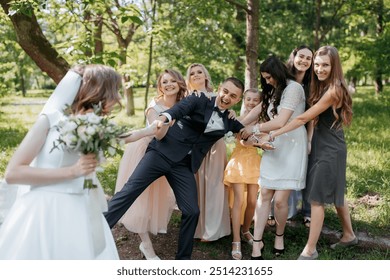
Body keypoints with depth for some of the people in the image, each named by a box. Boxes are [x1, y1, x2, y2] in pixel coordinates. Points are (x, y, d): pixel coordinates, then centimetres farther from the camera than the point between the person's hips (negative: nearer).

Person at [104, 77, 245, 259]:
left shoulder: (228, 122, 13)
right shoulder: (198, 101, 0)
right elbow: (179, 109, -19)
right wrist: (165, 117, -41)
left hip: (184, 166, 4)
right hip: (162, 153, -4)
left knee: (192, 211, 0)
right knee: (130, 190, -13)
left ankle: (183, 258, 17)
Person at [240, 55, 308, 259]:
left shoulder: (293, 88, -12)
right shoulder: (274, 91, 19)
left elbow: (280, 122, -18)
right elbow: (258, 109, 15)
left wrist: (254, 130, -7)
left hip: (291, 148, -7)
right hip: (273, 148, 7)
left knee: (280, 199, -8)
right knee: (264, 196, -1)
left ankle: (279, 236, 16)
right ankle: (257, 241, 2)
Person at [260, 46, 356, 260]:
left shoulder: (333, 91, -19)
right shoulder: (321, 87, 10)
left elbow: (304, 118, -21)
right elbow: (312, 118, 7)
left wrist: (276, 133, -19)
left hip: (329, 149, -9)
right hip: (323, 145, 10)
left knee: (317, 199, -5)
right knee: (335, 194, 20)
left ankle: (310, 249, 3)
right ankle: (349, 235, 36)